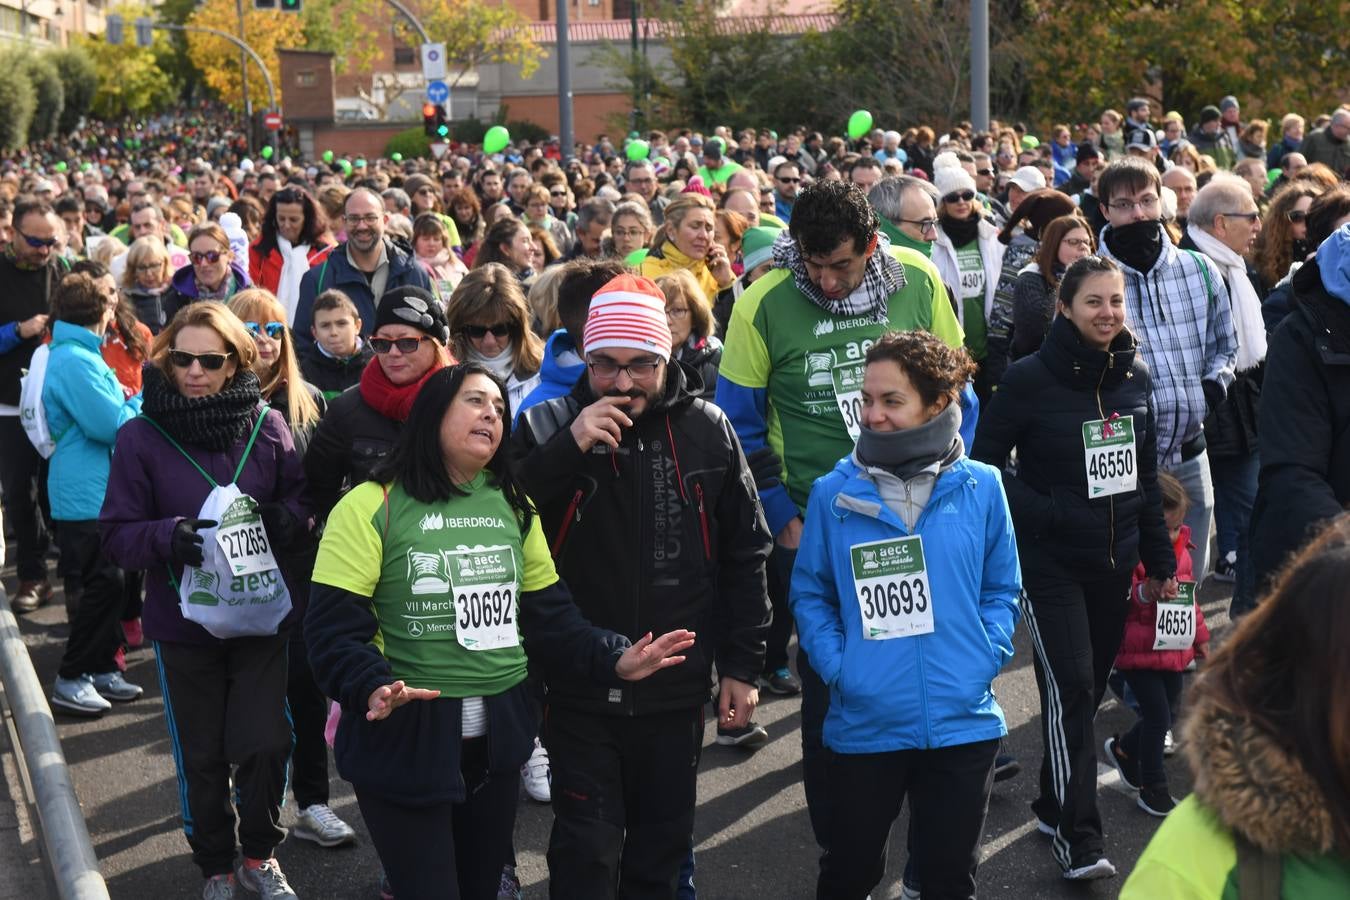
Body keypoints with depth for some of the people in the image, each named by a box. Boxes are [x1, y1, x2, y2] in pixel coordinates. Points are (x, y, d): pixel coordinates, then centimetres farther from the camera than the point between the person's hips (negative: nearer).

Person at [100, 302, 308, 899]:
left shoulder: (267, 425, -3)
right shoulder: (141, 436, -7)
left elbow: (303, 501, 5)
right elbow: (116, 537, -6)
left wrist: (287, 517, -18)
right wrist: (169, 536, -26)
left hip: (262, 613, 1)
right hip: (184, 621, 0)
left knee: (267, 744, -3)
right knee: (202, 756, 10)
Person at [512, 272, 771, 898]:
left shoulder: (708, 432, -2)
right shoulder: (547, 427, -6)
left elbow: (744, 555, 4)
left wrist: (742, 666, 3)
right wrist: (568, 450, -23)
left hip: (677, 687, 2)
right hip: (579, 687, -1)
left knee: (662, 847, 15)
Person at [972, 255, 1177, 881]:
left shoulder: (1135, 376, 5)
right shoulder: (1031, 378, -12)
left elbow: (1147, 475, 13)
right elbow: (984, 461, -8)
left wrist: (1160, 560, 14)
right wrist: (1042, 514, -15)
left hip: (1114, 560, 6)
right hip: (1050, 564, -5)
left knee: (1090, 689, 13)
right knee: (1070, 690, -10)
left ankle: (1055, 803, 30)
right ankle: (1078, 837, -4)